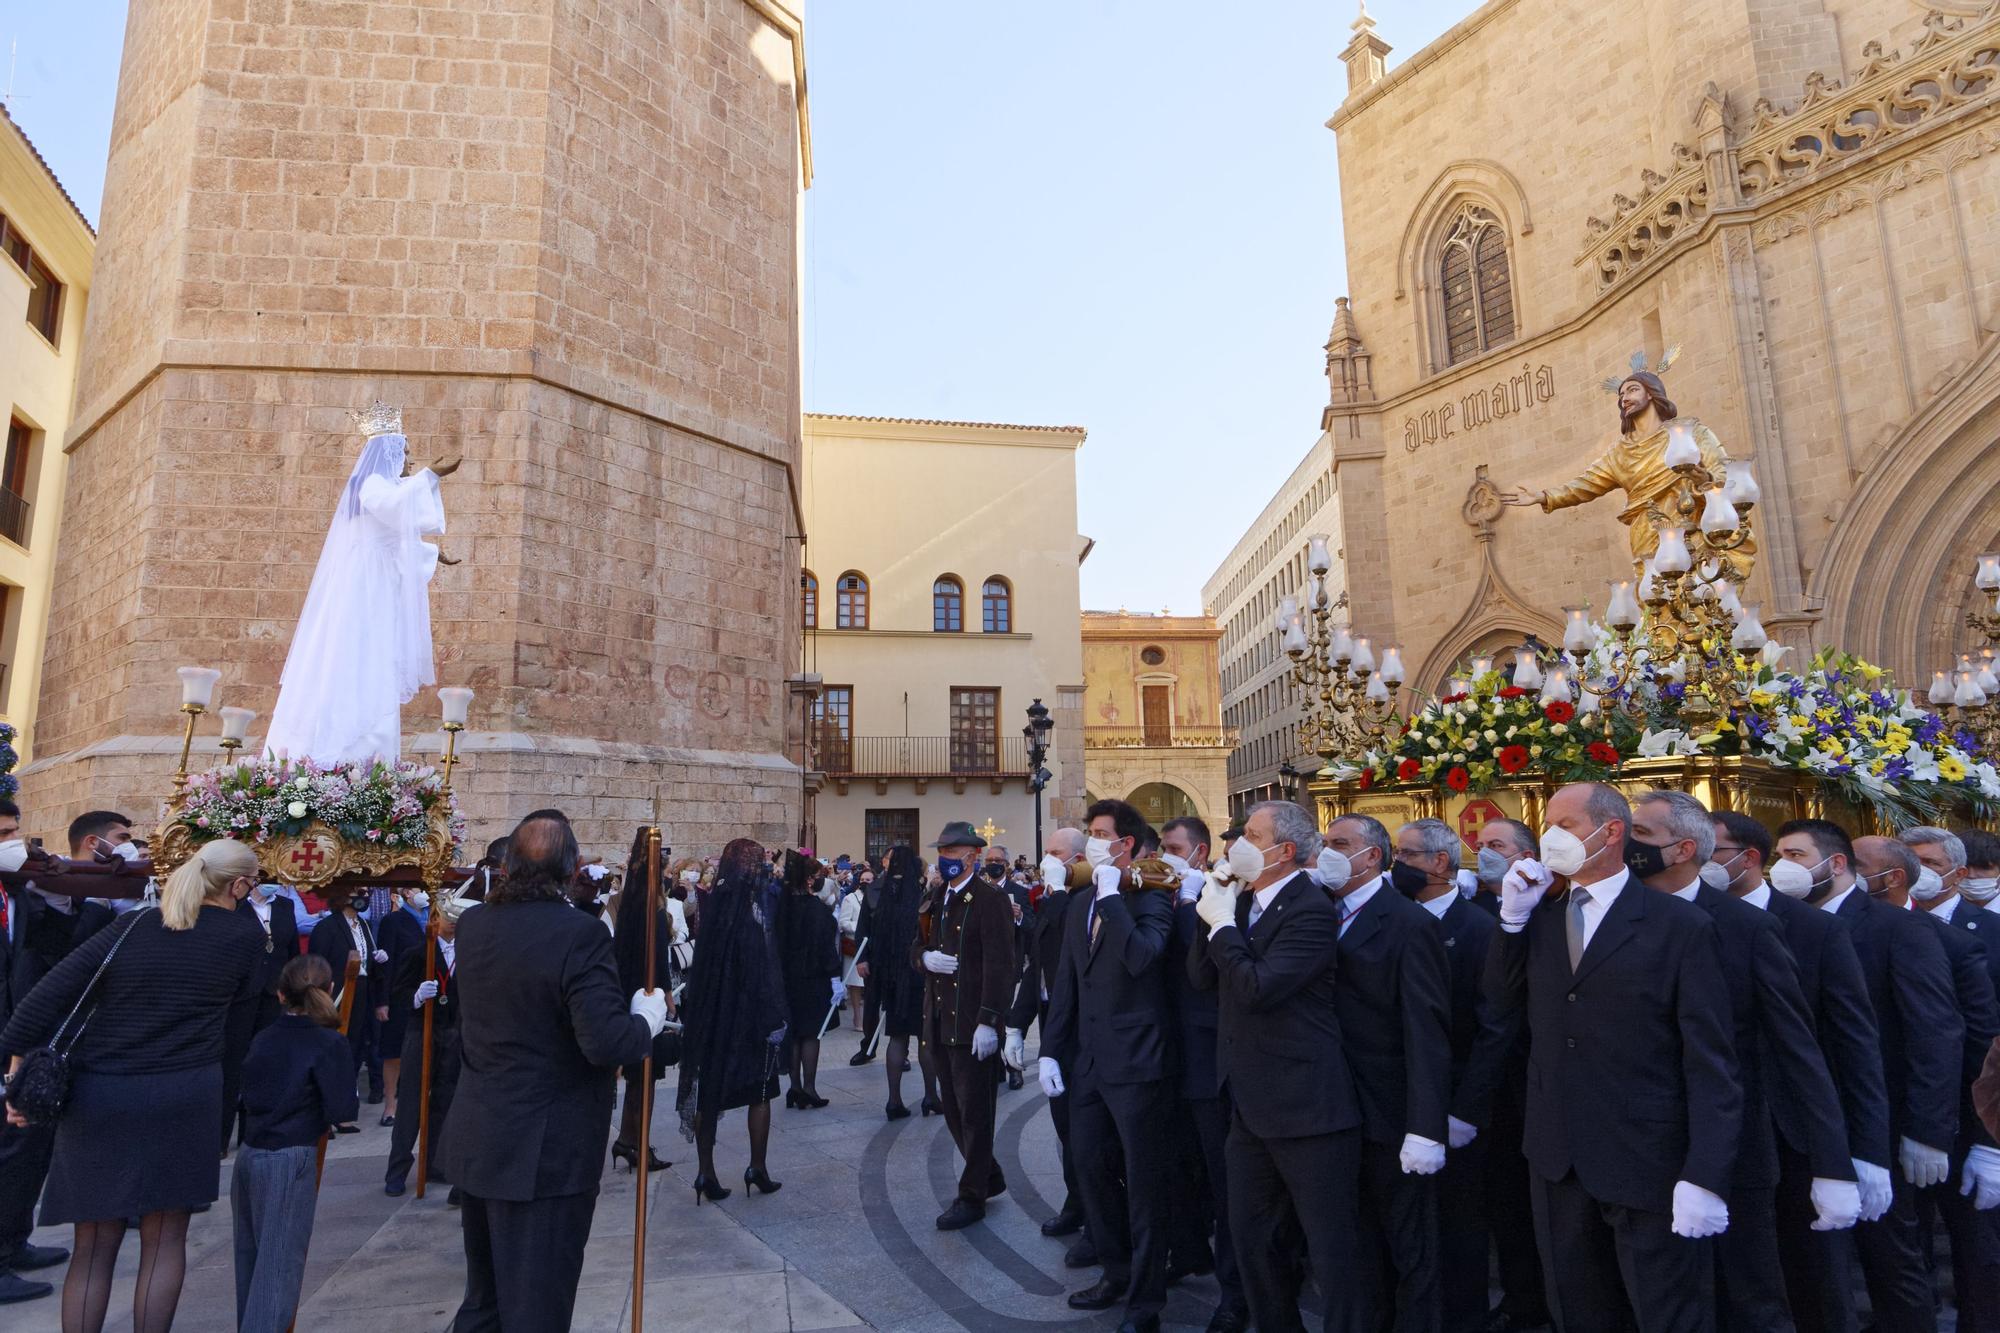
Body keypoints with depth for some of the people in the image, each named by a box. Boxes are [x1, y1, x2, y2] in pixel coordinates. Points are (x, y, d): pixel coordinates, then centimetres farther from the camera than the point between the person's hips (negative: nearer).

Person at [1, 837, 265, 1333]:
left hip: (97, 1099, 2)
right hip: (181, 1101, -2)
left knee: (94, 1246, 12)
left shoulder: (131, 926, 2)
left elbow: (48, 995, -3)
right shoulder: (244, 937, -4)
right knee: (164, 1241, 11)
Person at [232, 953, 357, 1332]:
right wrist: (353, 1098, 5)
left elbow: (247, 1095, 16)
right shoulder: (329, 1042, -13)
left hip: (248, 1156, 7)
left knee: (251, 1256, 20)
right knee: (280, 1263, -1)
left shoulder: (263, 1039, 6)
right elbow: (343, 1110, -15)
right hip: (290, 1162, -7)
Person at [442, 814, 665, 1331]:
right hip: (546, 1151, -7)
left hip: (476, 1141, 7)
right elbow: (606, 1042, -28)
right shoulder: (580, 933, -23)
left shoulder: (472, 924, 0)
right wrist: (650, 1015, -10)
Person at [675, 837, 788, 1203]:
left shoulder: (713, 906, 1)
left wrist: (697, 1014, 12)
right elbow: (765, 970, -19)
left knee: (709, 1092, 12)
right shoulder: (753, 911, -17)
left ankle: (706, 1173, 15)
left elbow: (701, 964, 5)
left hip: (711, 1012, 5)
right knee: (760, 1092, 10)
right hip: (750, 1015, -5)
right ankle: (757, 1169, 14)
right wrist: (775, 1018, -14)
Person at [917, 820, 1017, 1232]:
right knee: (954, 1109, 16)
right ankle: (989, 1176, 33)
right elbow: (916, 946, 19)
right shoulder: (934, 898, 13)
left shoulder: (990, 898, -12)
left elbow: (999, 964, -17)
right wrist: (926, 957, -5)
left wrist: (988, 1021, -22)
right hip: (938, 1019, 8)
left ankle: (972, 1196, 15)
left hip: (972, 1023, -8)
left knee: (974, 1111, 2)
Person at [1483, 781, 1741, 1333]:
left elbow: (1711, 1061, -12)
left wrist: (1705, 1177, -18)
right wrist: (1512, 915, -3)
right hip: (1557, 1162, 6)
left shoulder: (1681, 925, -9)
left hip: (1648, 1164, -5)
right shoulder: (1540, 920, 9)